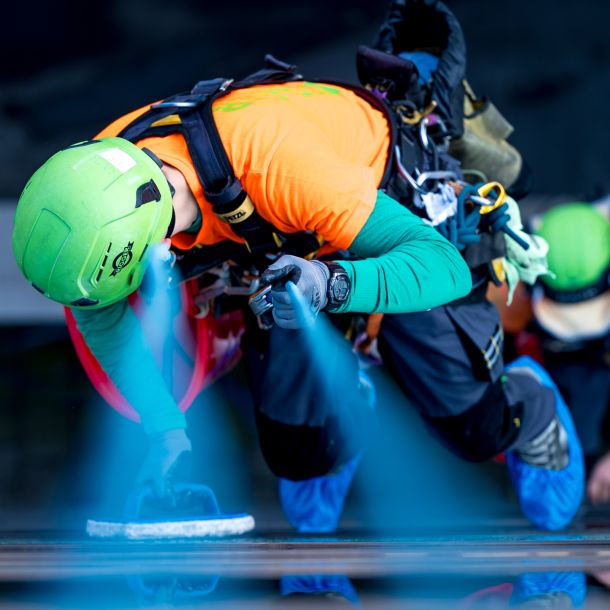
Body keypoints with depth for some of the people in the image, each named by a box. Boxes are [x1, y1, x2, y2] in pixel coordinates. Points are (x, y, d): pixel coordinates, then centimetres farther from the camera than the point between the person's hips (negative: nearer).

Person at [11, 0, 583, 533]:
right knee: (300, 453, -5)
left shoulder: (279, 162, -48)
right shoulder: (100, 170, -31)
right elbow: (100, 314, -13)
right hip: (283, 240, 4)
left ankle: (529, 407, 35)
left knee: (478, 428, -1)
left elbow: (442, 266, -46)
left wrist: (332, 284, -64)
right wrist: (165, 429, -22)